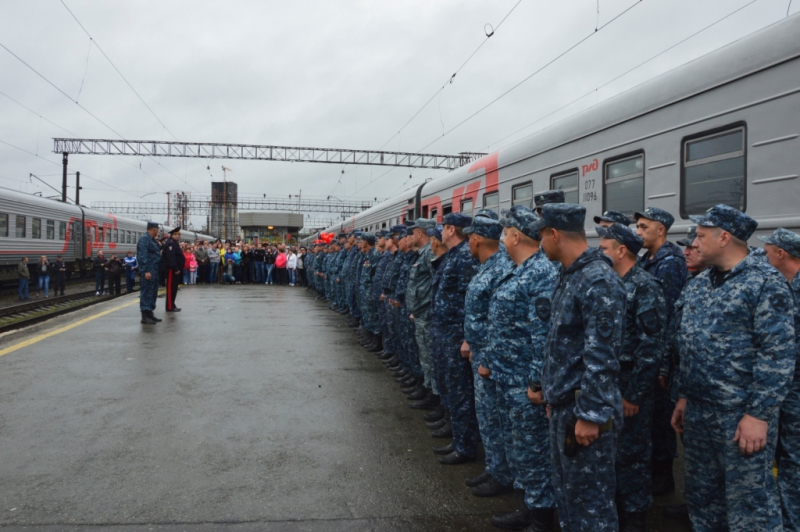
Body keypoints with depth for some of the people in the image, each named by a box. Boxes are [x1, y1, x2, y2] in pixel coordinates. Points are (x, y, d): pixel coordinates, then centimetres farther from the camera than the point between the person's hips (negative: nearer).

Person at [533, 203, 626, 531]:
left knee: (590, 497, 5)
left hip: (584, 410, -9)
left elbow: (601, 357, -23)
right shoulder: (569, 276, 10)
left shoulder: (599, 281, -21)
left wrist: (590, 414, -21)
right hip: (562, 406, 10)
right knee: (566, 491, 21)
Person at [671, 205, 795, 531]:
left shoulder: (765, 282, -11)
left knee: (749, 503, 4)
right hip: (697, 410, 7)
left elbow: (778, 354, -17)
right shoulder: (699, 284, 11)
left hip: (741, 415, -7)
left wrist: (759, 414, -19)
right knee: (701, 495, 18)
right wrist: (684, 396, 14)